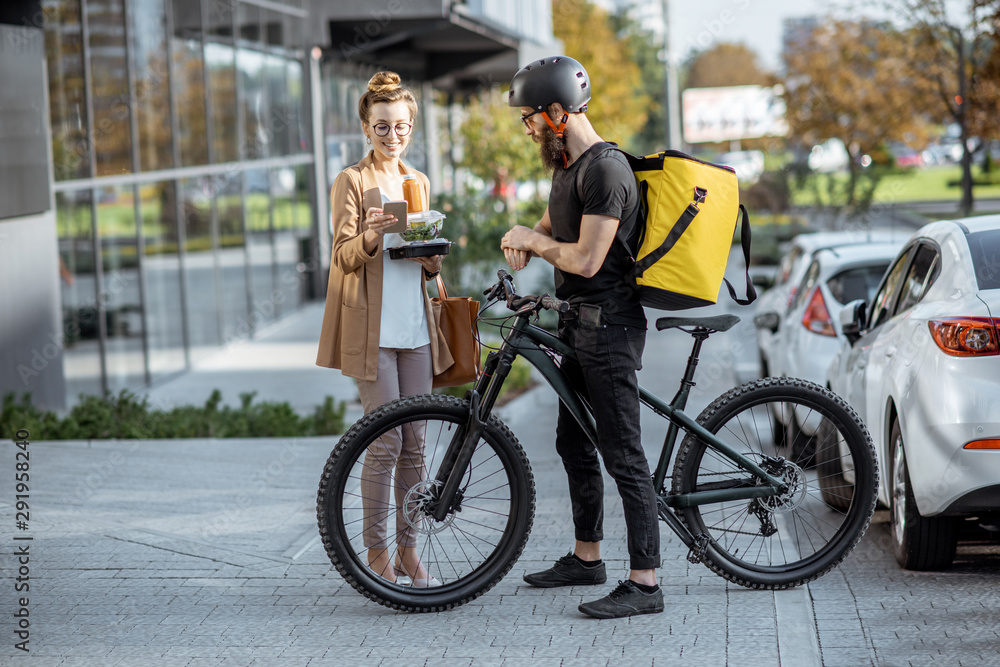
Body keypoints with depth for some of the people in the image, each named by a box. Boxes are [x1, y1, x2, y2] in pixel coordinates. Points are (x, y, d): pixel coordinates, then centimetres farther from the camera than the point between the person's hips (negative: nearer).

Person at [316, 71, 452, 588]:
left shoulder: (419, 183, 16)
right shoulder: (352, 182, -1)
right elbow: (344, 257, -8)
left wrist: (431, 250, -5)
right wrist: (370, 236, -29)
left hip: (415, 327, 6)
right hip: (371, 329, -6)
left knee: (413, 444, 6)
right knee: (385, 444, -8)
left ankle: (407, 550, 14)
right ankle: (377, 552, 2)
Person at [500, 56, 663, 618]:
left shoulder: (606, 170, -19)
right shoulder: (567, 164, 13)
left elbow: (586, 260, -24)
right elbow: (553, 224, 29)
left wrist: (533, 241, -7)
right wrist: (525, 243, 6)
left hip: (610, 323, -11)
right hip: (581, 322, 11)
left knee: (623, 455, -10)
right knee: (574, 443, 18)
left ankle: (645, 583, -8)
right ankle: (587, 557, 31)